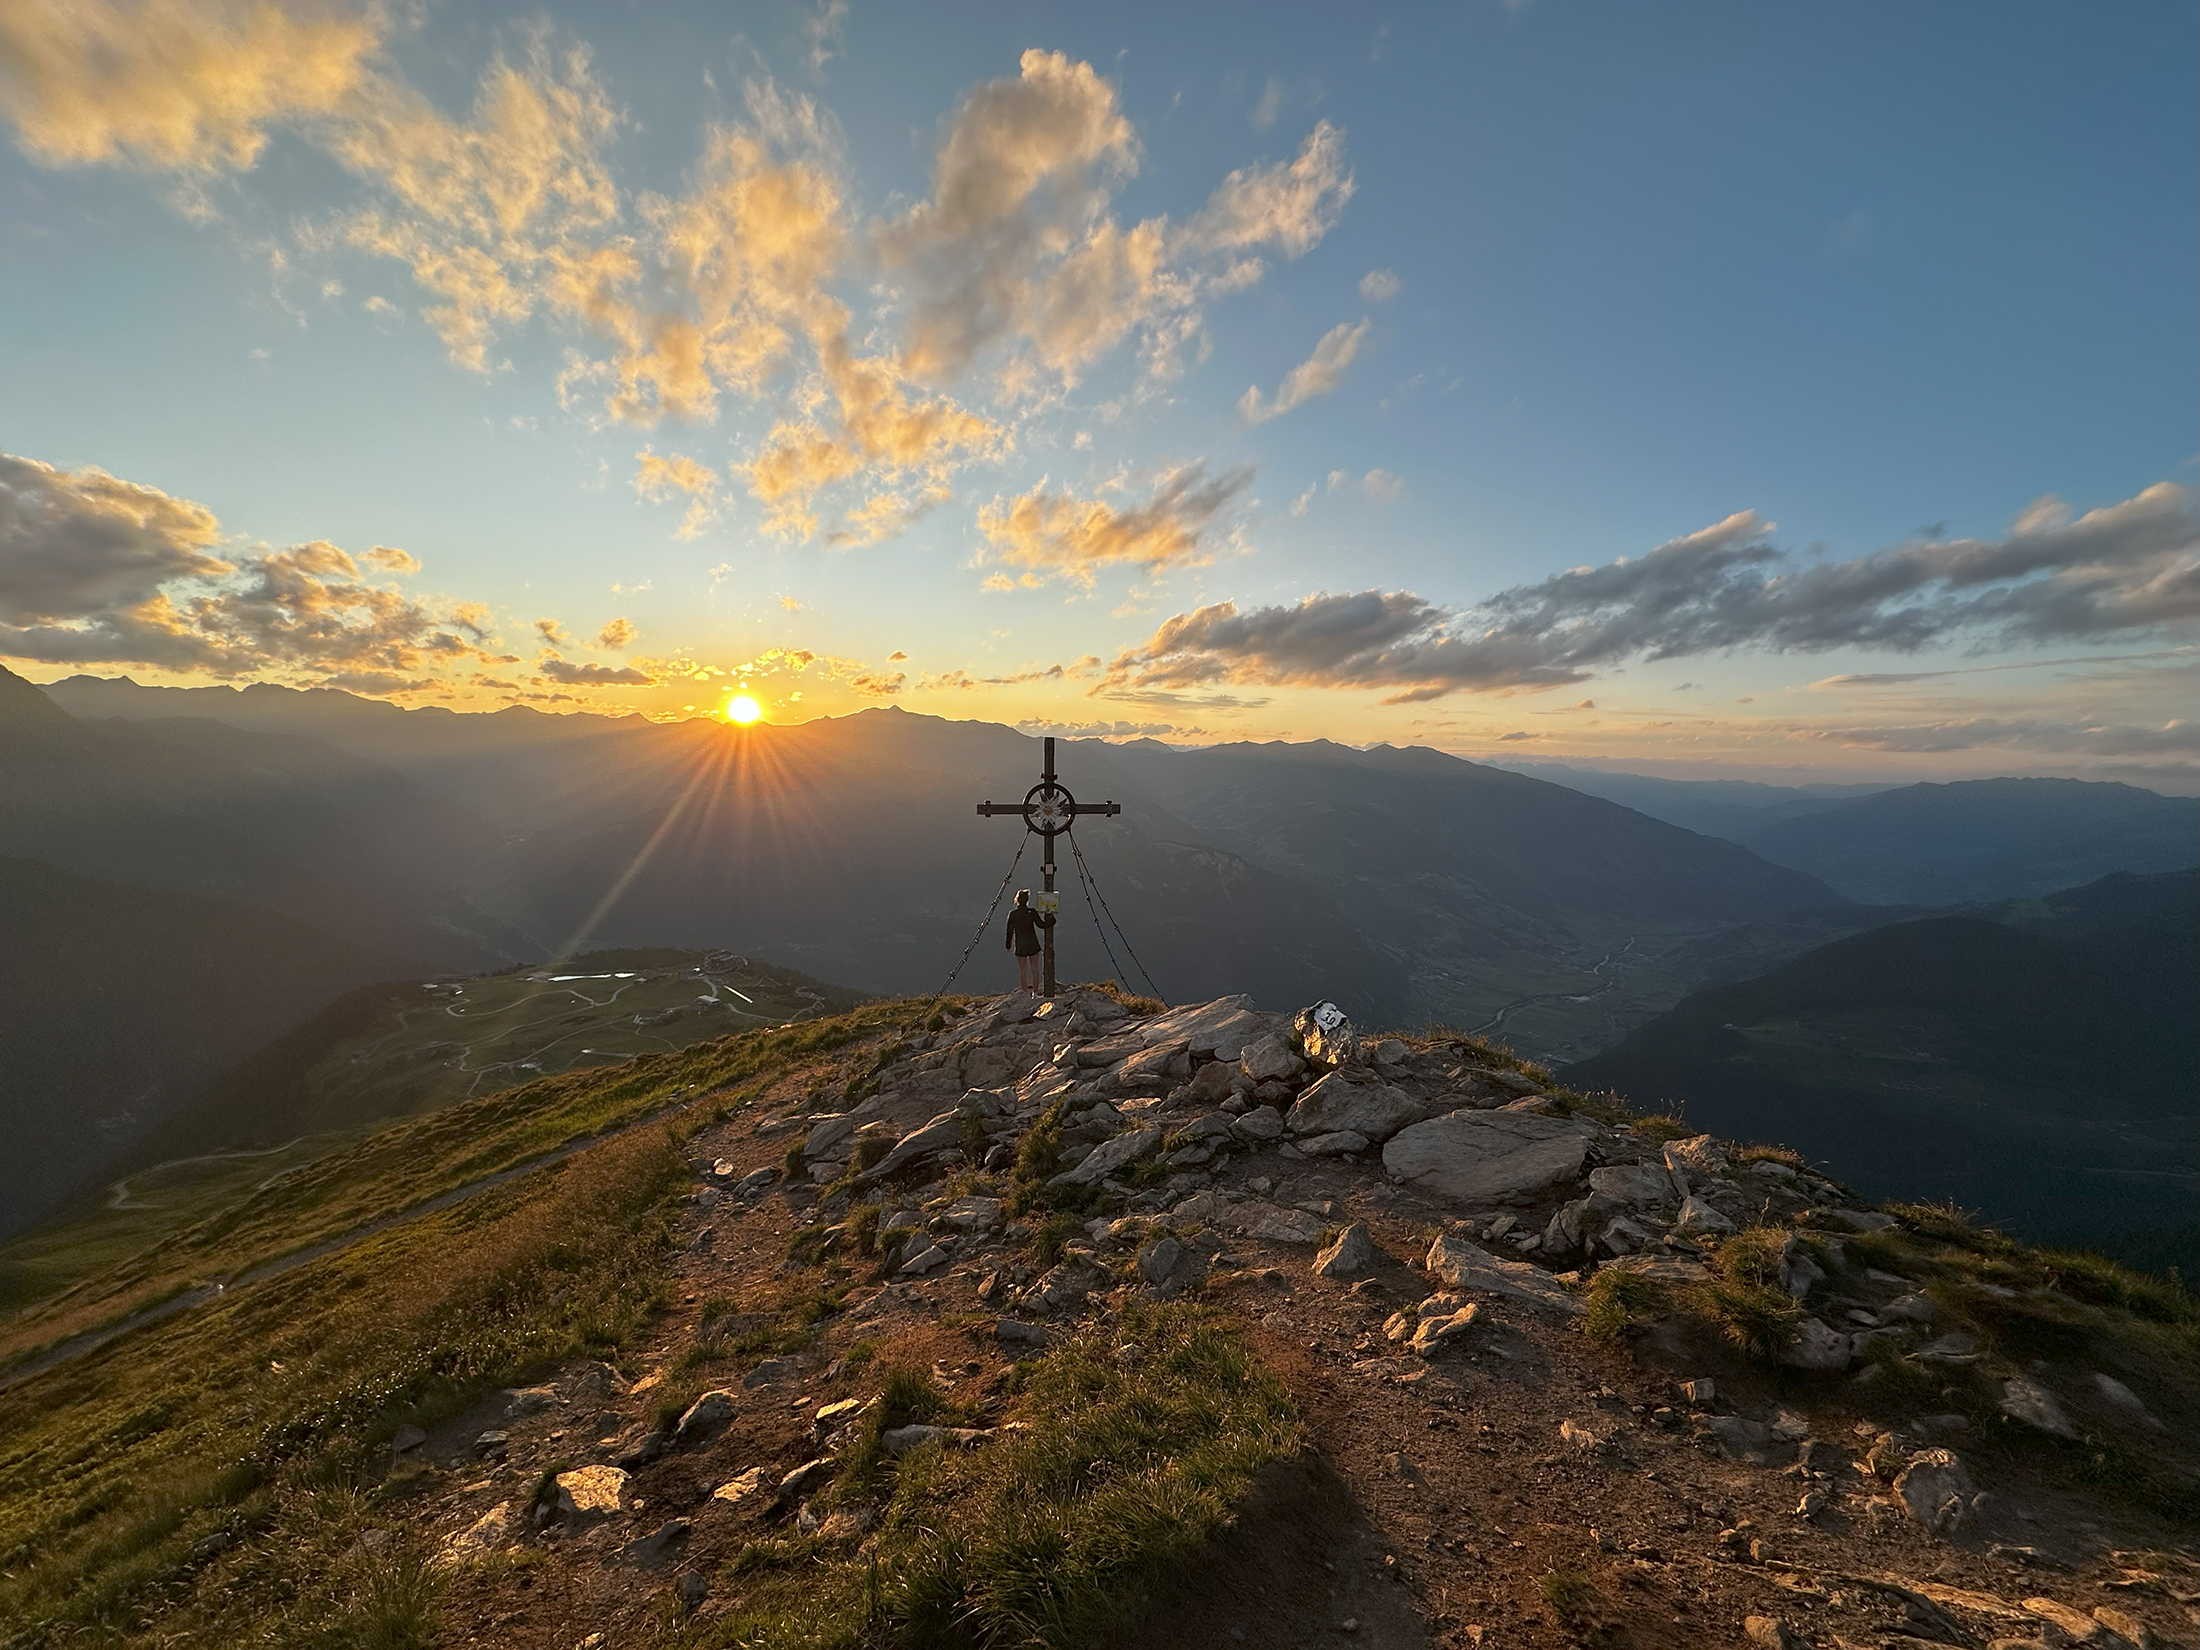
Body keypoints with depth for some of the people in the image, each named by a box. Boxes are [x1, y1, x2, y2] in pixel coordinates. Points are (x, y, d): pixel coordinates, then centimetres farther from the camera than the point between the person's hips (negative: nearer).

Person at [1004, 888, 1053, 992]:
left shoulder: (1012, 914, -7)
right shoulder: (1032, 912, -9)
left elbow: (1010, 931, -1)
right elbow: (1041, 924, -10)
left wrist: (1008, 945, 10)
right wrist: (1052, 920, 4)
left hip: (1020, 945, 0)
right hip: (1032, 944, 0)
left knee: (1023, 971, 9)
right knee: (1034, 969, 12)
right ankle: (1035, 992, 16)